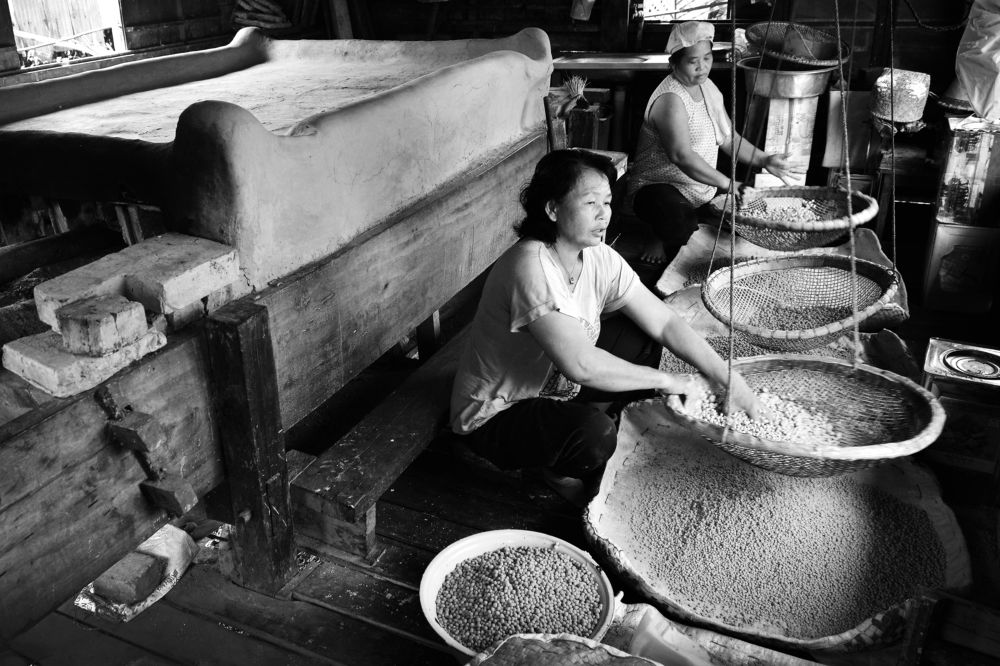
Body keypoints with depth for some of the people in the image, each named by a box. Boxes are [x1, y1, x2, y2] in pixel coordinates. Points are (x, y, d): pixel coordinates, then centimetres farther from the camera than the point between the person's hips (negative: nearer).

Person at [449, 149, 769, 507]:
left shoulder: (600, 259, -7)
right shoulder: (531, 266, -31)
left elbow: (665, 322, -4)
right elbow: (581, 365, -36)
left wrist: (730, 380, -12)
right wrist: (668, 381, -25)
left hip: (554, 384, 8)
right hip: (494, 415, -8)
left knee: (641, 339, 0)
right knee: (594, 433, -32)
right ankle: (558, 471, 3)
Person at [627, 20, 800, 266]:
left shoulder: (707, 87, 10)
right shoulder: (670, 99, -19)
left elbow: (728, 137, 17)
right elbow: (681, 156, -30)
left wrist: (764, 160, 3)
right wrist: (727, 184, -33)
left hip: (703, 189, 10)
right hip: (658, 188, -9)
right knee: (680, 226, -40)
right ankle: (666, 241, 0)